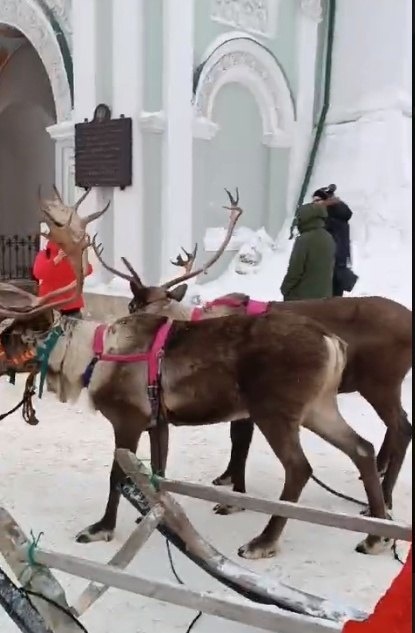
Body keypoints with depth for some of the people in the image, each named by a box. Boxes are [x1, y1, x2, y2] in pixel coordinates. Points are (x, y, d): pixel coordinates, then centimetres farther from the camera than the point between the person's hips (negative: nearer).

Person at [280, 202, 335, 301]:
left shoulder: (303, 240, -18)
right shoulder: (329, 239, 6)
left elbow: (294, 271, -15)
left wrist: (285, 288, -2)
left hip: (301, 297, -7)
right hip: (323, 296, 7)